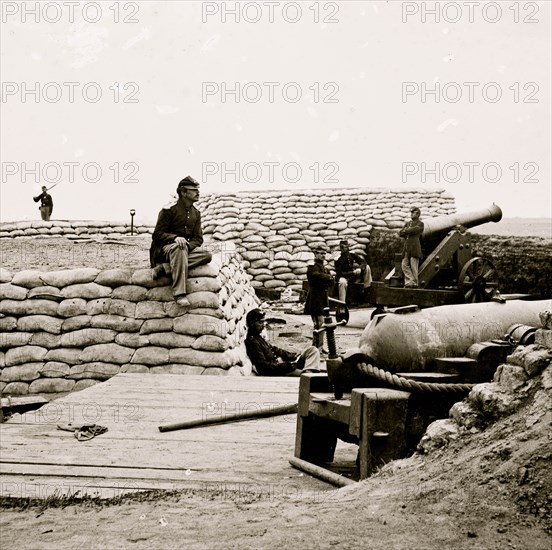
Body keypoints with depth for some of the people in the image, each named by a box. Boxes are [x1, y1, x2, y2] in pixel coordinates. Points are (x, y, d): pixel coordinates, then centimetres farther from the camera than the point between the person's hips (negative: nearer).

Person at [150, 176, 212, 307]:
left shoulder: (196, 214, 16)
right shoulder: (169, 210, -2)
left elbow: (198, 238, 9)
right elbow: (157, 235, -8)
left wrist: (188, 245, -15)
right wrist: (175, 238, -27)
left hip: (187, 248, 5)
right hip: (165, 249, -5)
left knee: (207, 255, -24)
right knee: (178, 247, -41)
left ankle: (165, 268, -31)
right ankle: (179, 294, -48)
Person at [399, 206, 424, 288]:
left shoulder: (420, 224, 5)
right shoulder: (407, 223, 23)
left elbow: (414, 230, -14)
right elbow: (400, 233, 13)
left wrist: (406, 230, 1)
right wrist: (410, 231, -1)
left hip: (414, 247, -6)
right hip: (406, 247, 6)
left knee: (413, 266, -6)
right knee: (404, 265, 1)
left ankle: (414, 283, 0)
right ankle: (409, 282, 6)